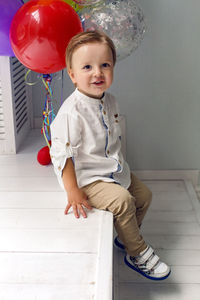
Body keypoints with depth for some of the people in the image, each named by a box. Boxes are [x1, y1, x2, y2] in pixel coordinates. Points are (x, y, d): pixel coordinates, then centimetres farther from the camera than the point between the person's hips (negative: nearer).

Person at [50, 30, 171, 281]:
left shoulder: (109, 101, 1)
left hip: (114, 170, 9)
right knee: (122, 201, -24)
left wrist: (119, 165, 18)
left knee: (144, 195, 12)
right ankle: (137, 253, -3)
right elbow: (62, 153, -24)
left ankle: (126, 238, 33)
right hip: (86, 177, -9)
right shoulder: (72, 112, -26)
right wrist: (73, 192, -25)